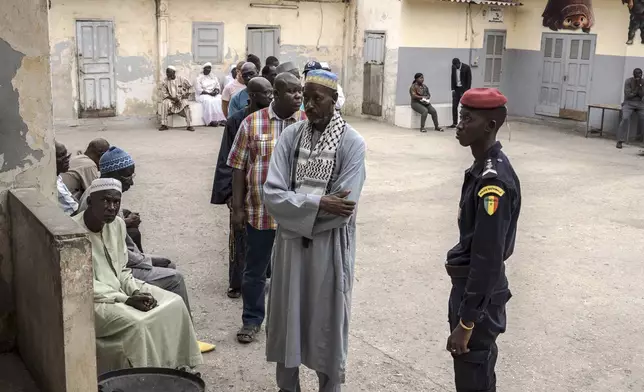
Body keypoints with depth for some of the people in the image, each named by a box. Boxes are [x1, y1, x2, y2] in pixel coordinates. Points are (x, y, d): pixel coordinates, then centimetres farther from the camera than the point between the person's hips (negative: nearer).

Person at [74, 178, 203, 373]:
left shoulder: (117, 224, 1)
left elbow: (122, 270, 10)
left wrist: (135, 291, -9)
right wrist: (126, 300, -24)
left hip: (119, 289, 8)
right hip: (91, 300, -7)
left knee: (174, 304, -5)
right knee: (135, 323, -30)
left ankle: (176, 367, 6)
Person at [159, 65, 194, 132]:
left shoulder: (182, 79, 0)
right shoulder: (165, 82, 0)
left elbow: (190, 87, 11)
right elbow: (164, 94, -4)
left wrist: (186, 95, -5)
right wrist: (173, 98, -17)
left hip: (181, 98, -1)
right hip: (170, 99, 1)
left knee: (186, 104, -34)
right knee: (164, 103, -31)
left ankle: (189, 125, -30)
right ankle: (164, 125, -28)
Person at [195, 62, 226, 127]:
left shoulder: (214, 77, 19)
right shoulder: (199, 78, 3)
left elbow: (218, 87, 15)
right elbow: (199, 90, -7)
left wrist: (216, 91, -9)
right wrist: (209, 93, -17)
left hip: (214, 94, 4)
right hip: (203, 94, -4)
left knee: (219, 100, -29)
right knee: (209, 101, -37)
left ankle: (221, 119, -35)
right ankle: (211, 120, -39)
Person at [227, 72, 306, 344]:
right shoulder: (252, 123, -4)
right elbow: (239, 168, -1)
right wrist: (237, 208, -4)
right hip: (260, 211, -1)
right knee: (255, 270, 11)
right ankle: (252, 319, 29)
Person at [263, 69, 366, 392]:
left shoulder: (352, 143, -11)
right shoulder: (290, 136, -2)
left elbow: (344, 208, -18)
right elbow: (272, 196, -10)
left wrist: (297, 209, -11)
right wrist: (317, 202, -20)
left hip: (330, 245, -3)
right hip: (290, 241, 3)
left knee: (327, 317, 10)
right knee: (288, 313, 14)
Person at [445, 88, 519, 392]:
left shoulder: (494, 180, -24)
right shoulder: (484, 167, 6)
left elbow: (488, 258, -25)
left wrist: (466, 323, -21)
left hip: (479, 294, -9)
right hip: (470, 285, 9)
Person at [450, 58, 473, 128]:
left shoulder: (466, 67, -13)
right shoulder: (453, 67, 2)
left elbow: (469, 79, -11)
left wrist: (466, 91, -16)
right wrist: (453, 89, 2)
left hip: (464, 89, -5)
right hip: (456, 89, 5)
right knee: (454, 106, 1)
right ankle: (454, 123, 7)